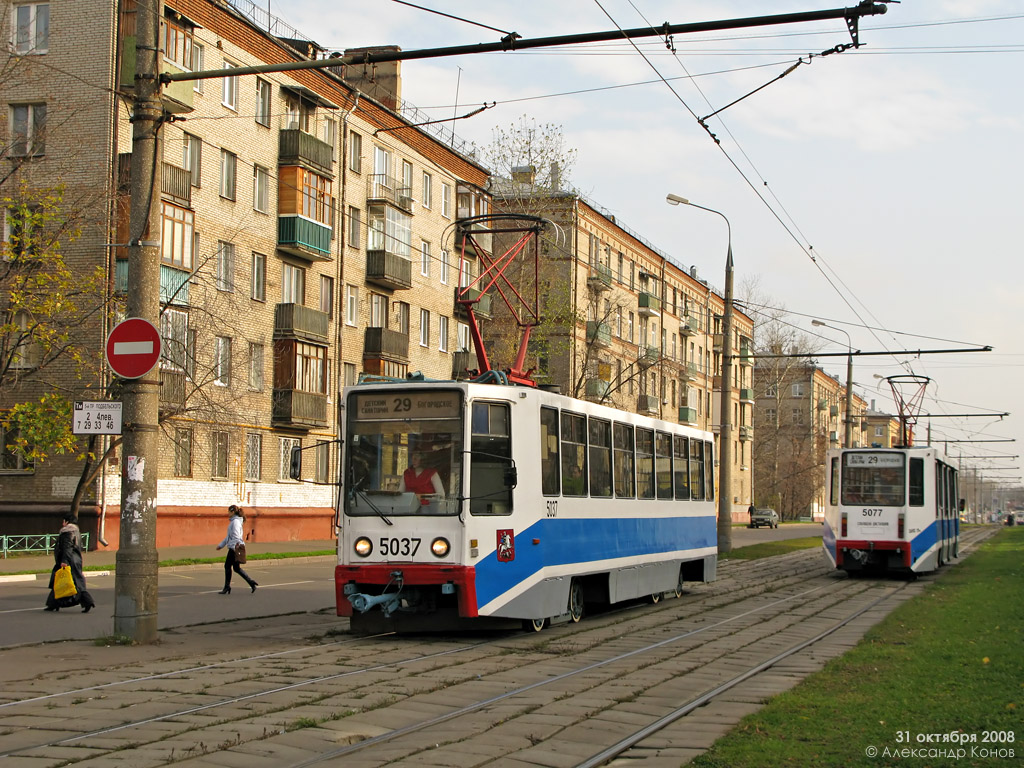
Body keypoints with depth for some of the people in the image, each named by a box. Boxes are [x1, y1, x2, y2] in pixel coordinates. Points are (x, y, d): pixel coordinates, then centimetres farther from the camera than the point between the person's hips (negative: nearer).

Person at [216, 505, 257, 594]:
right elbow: (229, 536, 26)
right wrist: (221, 545, 27)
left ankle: (227, 588, 6)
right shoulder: (233, 521, 18)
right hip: (233, 548, 10)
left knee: (227, 566, -1)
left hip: (235, 548, -10)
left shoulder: (235, 522, -14)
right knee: (236, 568, 11)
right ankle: (251, 583, 8)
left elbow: (236, 536, -20)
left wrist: (236, 549, -23)